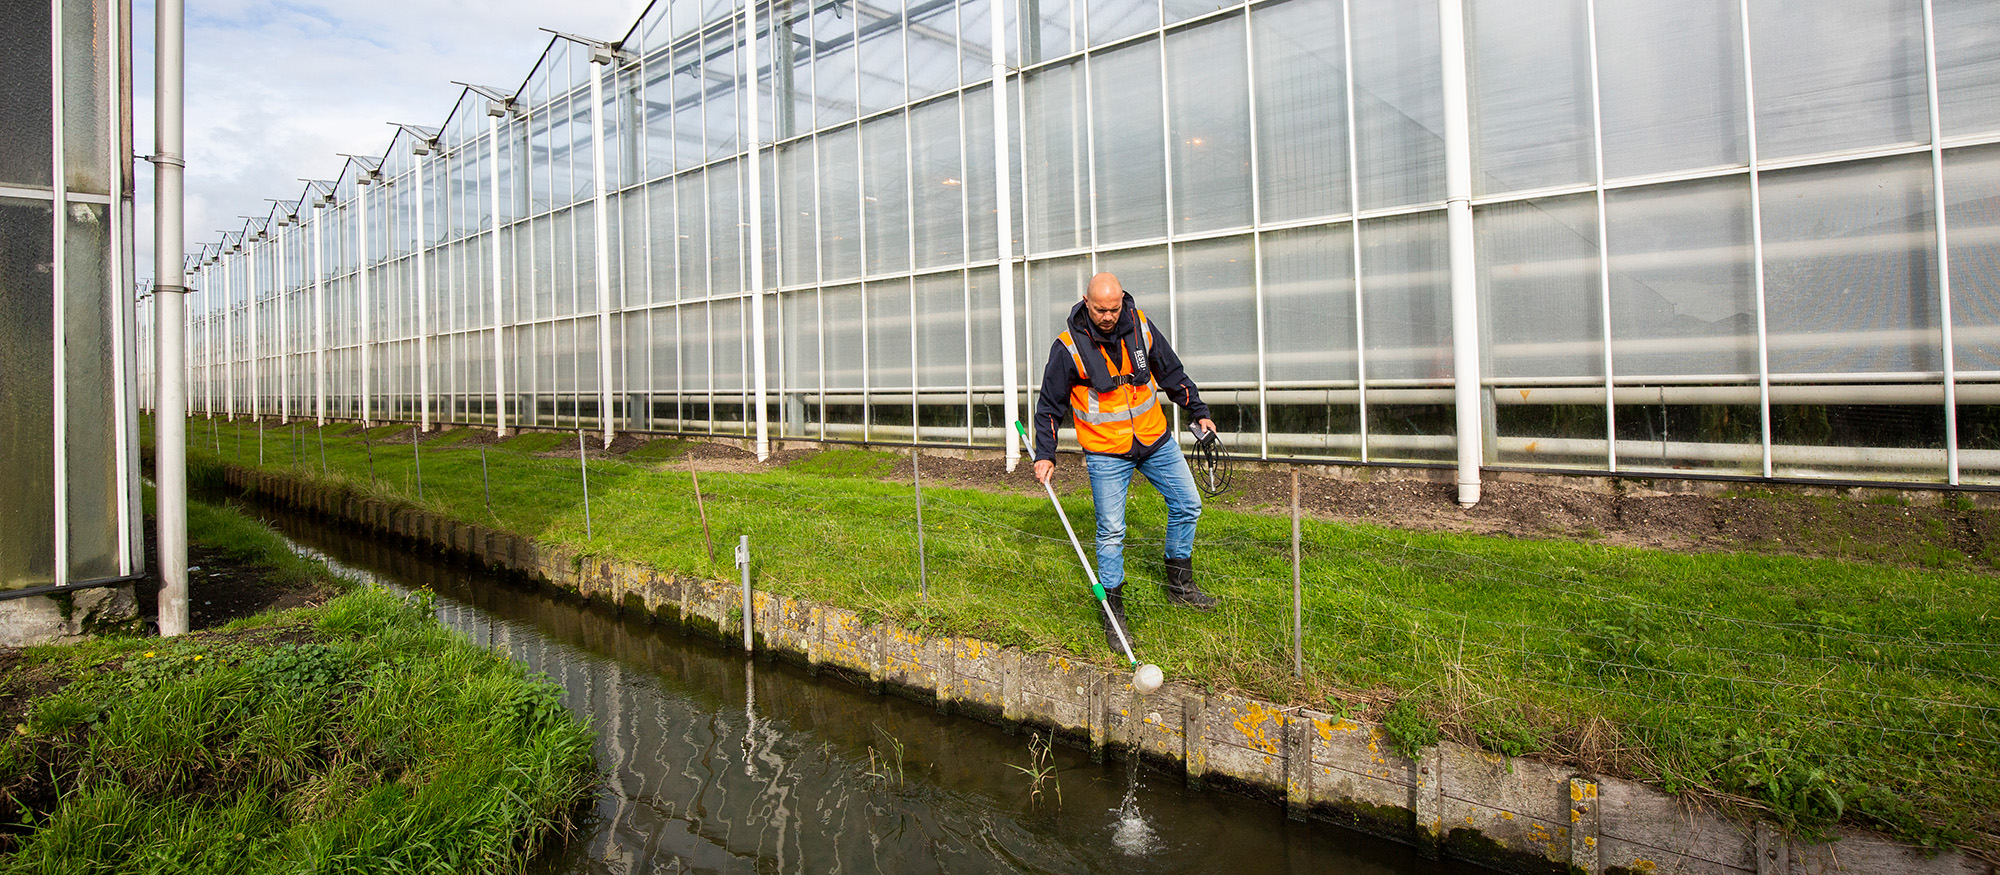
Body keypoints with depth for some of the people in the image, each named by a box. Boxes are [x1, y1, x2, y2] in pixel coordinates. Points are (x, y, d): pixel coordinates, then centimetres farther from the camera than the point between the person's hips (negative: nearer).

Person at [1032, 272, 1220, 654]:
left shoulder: (1140, 325, -4)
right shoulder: (1067, 347, -14)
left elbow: (1171, 372, 10)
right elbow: (1050, 406, -5)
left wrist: (1199, 412, 13)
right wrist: (1045, 455, -9)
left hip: (1156, 439, 5)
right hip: (1106, 452, -4)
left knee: (1187, 505, 10)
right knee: (1111, 531, -4)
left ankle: (1180, 584, 30)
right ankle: (1113, 612, 12)